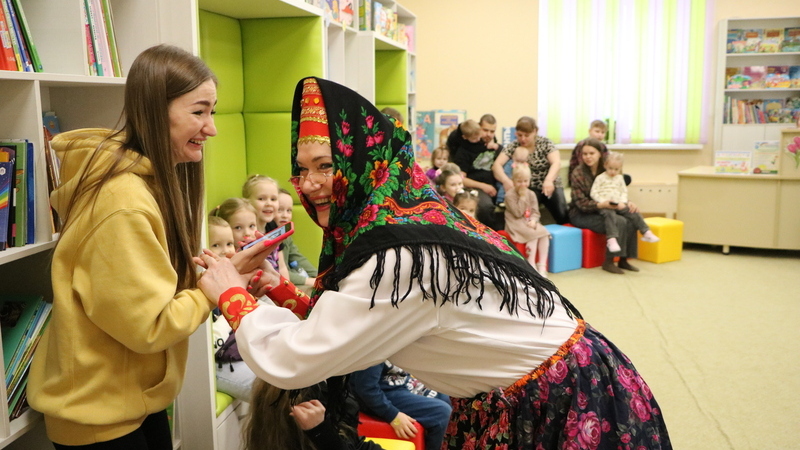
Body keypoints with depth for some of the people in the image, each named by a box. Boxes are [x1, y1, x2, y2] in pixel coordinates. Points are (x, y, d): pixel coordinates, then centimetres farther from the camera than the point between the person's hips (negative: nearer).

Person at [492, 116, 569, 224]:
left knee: (563, 215, -21)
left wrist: (548, 180, -40)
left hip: (549, 186, 0)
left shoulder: (545, 143, -4)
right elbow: (497, 164, -12)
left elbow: (556, 163, -18)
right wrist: (506, 180, -34)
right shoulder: (513, 146, -2)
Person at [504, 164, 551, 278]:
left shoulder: (531, 194, 11)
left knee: (544, 233, -19)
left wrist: (533, 220, -15)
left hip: (530, 222, 5)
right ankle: (531, 264, -21)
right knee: (534, 234, -28)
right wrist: (522, 197, -14)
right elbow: (517, 213, -15)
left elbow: (535, 212, 6)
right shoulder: (510, 195, -7)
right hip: (516, 224, -5)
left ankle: (542, 265, -20)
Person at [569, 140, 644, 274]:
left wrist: (628, 202, -11)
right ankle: (608, 262, -19)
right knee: (618, 222, -27)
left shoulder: (605, 171, 5)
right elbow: (582, 204, -16)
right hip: (581, 215, -5)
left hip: (602, 211, 5)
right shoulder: (578, 174, -10)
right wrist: (603, 204, -32)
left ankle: (623, 260, -7)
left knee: (630, 221, -19)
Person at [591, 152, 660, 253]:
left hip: (619, 205, 5)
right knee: (609, 215, -35)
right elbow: (593, 193, -4)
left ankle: (646, 233, 3)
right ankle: (611, 239, -44)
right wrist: (603, 201, -17)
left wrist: (623, 202, -3)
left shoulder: (619, 178, 17)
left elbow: (624, 191, 17)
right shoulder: (600, 178, 1)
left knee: (634, 214, -7)